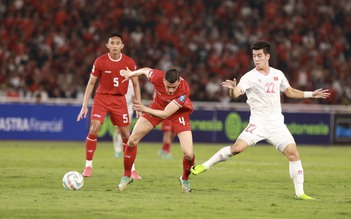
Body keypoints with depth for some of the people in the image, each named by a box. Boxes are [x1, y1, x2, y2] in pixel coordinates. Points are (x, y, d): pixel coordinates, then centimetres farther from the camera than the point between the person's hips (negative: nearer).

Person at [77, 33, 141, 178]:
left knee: (126, 134, 1)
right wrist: (85, 105, -3)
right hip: (101, 98, -1)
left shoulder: (129, 62, -5)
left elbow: (135, 84, 6)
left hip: (119, 100, 1)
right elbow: (91, 83, 1)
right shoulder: (100, 62, -8)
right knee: (94, 129, -18)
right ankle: (88, 166, -6)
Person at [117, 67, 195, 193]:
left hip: (178, 112, -3)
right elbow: (146, 70, -5)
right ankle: (126, 176, 19)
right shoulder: (157, 77, -31)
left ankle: (185, 179, 16)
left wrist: (145, 109, -37)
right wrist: (132, 74, 11)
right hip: (158, 105, 3)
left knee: (188, 154, -17)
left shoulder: (184, 90, -39)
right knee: (132, 141, -2)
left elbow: (165, 114, -36)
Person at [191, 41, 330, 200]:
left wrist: (311, 94, 21)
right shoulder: (250, 77, -6)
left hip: (277, 123, 3)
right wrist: (232, 88, -44)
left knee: (293, 152, -9)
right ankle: (206, 165, -2)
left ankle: (299, 192, 1)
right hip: (258, 121, -3)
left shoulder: (278, 74, 9)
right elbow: (236, 93, -21)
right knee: (237, 147, -20)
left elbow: (289, 92, 25)